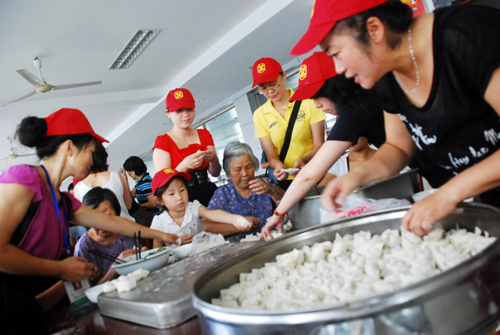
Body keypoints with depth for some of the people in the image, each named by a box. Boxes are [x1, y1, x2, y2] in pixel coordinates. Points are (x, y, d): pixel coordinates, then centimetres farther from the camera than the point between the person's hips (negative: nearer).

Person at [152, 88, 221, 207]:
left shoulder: (204, 134, 13)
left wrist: (213, 159, -10)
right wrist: (185, 165, -24)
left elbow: (215, 173, 12)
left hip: (208, 192, 4)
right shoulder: (162, 142, 1)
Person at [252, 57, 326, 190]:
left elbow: (319, 146, -3)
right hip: (287, 181, 2)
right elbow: (271, 156, 3)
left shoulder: (308, 102, 0)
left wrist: (303, 159, -23)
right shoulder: (260, 115, 5)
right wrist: (278, 166, -20)